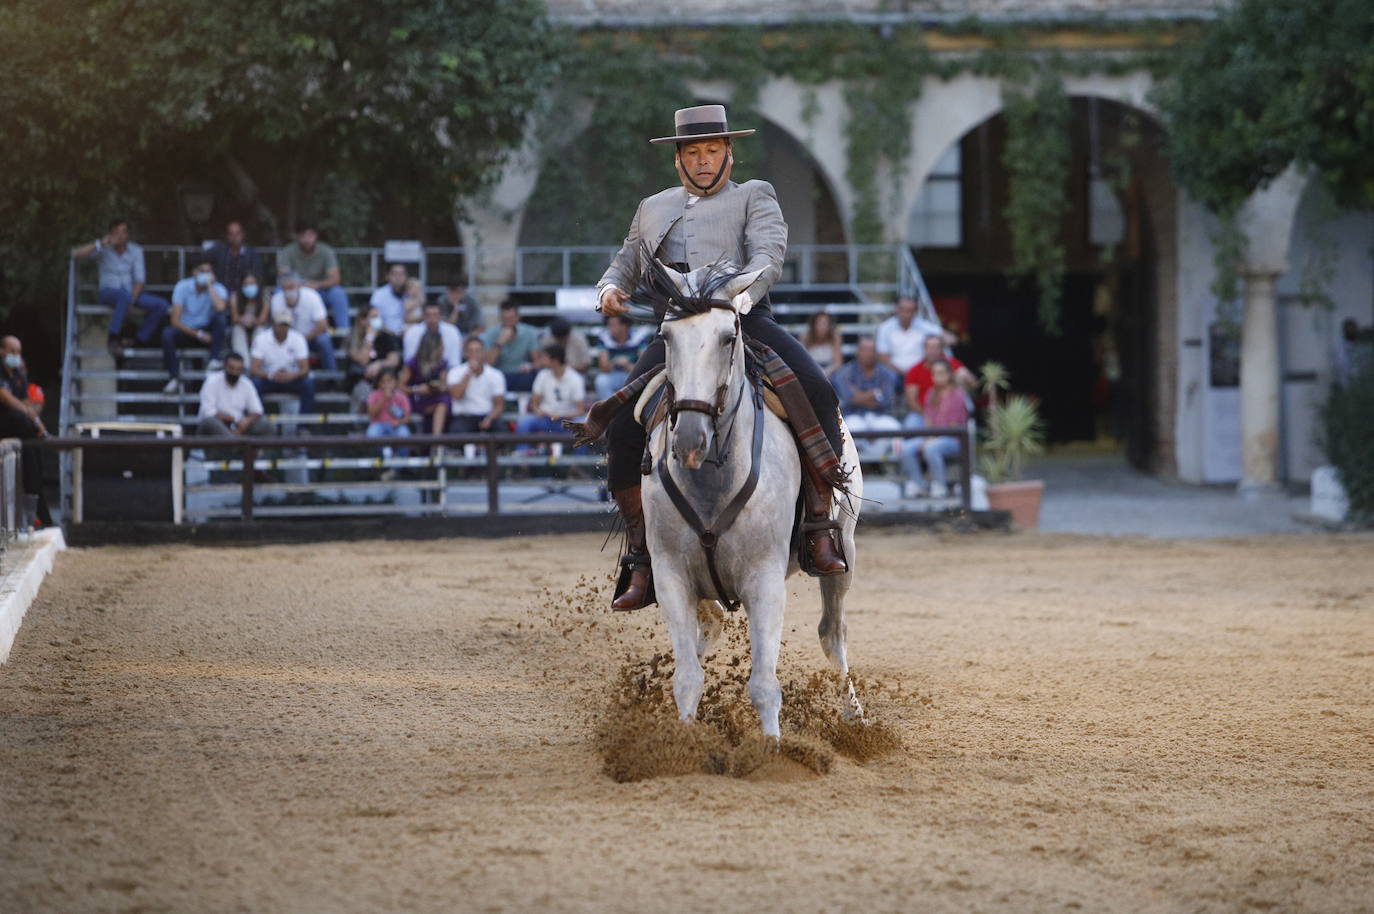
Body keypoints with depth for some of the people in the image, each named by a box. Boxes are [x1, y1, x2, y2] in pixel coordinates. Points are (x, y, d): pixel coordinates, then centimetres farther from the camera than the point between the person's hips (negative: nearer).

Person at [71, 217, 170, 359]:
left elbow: (139, 279, -4)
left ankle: (142, 340, -7)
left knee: (161, 305, -19)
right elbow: (75, 254, -17)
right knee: (125, 295, -40)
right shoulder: (104, 248, -5)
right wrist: (100, 244, -26)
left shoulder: (135, 251, 1)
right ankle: (114, 339, -32)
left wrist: (130, 302, -20)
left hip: (132, 293, 4)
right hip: (108, 292, -4)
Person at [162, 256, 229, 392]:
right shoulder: (182, 287, -8)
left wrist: (210, 286, -23)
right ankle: (174, 377, -23)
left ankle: (215, 360, -34)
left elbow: (220, 307, -33)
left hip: (207, 332, 0)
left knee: (221, 317, -29)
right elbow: (175, 321, -13)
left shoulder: (218, 289, -8)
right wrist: (198, 334, -22)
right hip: (186, 331, 0)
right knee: (167, 333, -32)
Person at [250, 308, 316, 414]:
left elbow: (305, 369, -13)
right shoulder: (261, 339, -12)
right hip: (268, 379, -1)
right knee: (255, 383, -33)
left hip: (291, 378, 1)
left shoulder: (298, 339, -9)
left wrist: (292, 375, -37)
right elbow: (253, 369, -19)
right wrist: (271, 375, -40)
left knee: (308, 384, -28)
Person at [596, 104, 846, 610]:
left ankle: (820, 532, -23)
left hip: (746, 321, -3)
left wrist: (740, 296, -25)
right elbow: (626, 265, 31)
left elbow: (768, 255, -3)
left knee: (816, 394, -29)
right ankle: (641, 558, -8)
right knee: (623, 424, -18)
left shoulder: (754, 196, 14)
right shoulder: (653, 209, 27)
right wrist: (610, 289, 4)